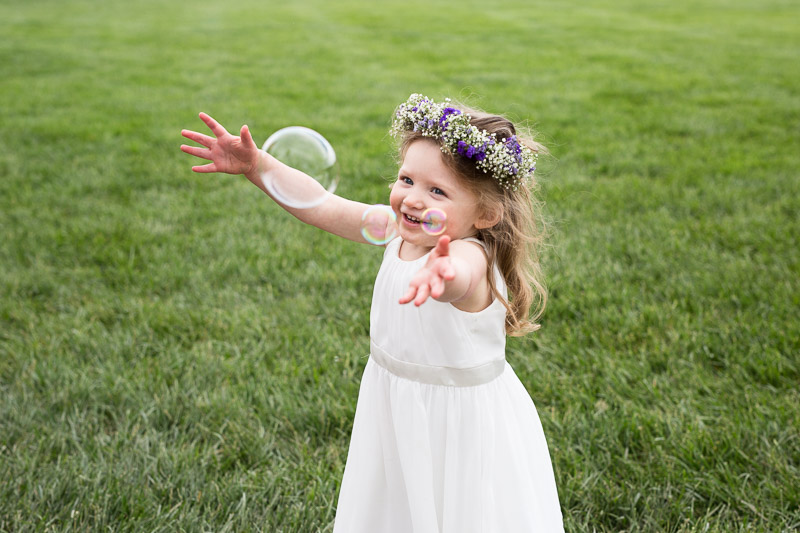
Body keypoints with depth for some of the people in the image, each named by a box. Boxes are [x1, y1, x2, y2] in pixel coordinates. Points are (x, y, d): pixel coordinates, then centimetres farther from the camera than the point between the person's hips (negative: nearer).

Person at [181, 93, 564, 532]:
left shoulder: (473, 256, -30)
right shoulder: (400, 232, -7)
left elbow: (460, 276, -55)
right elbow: (323, 206, -2)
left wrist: (441, 274, -78)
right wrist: (257, 166, -11)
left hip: (461, 425, -7)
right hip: (395, 415, 7)